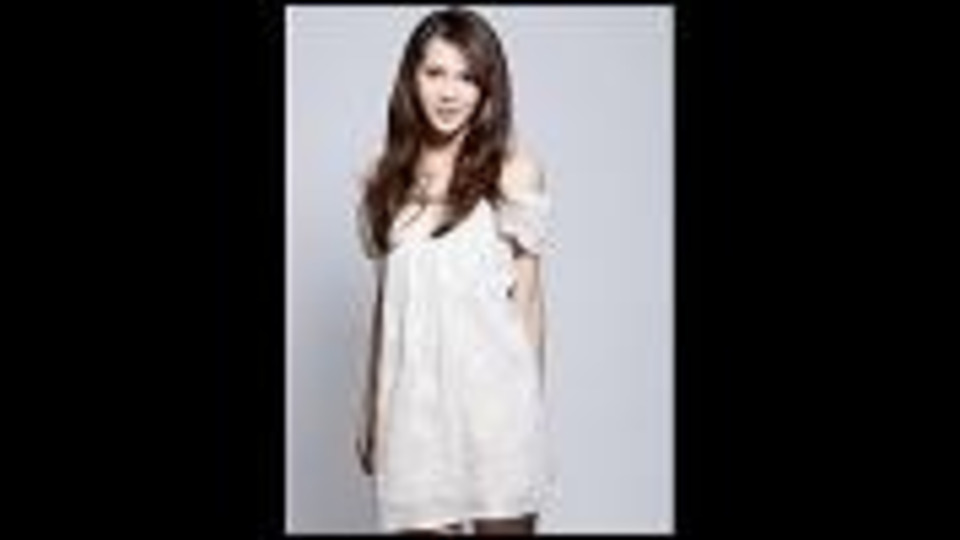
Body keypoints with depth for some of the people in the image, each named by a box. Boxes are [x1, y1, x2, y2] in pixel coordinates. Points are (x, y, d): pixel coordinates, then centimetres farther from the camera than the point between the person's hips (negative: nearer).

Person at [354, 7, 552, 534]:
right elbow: (385, 297, 12)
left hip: (491, 391, -3)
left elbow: (527, 298, 1)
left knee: (503, 521, 3)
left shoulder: (512, 170, -3)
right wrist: (371, 410, 13)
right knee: (419, 520, 6)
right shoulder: (386, 174, 8)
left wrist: (529, 404, 2)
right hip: (412, 395, 3)